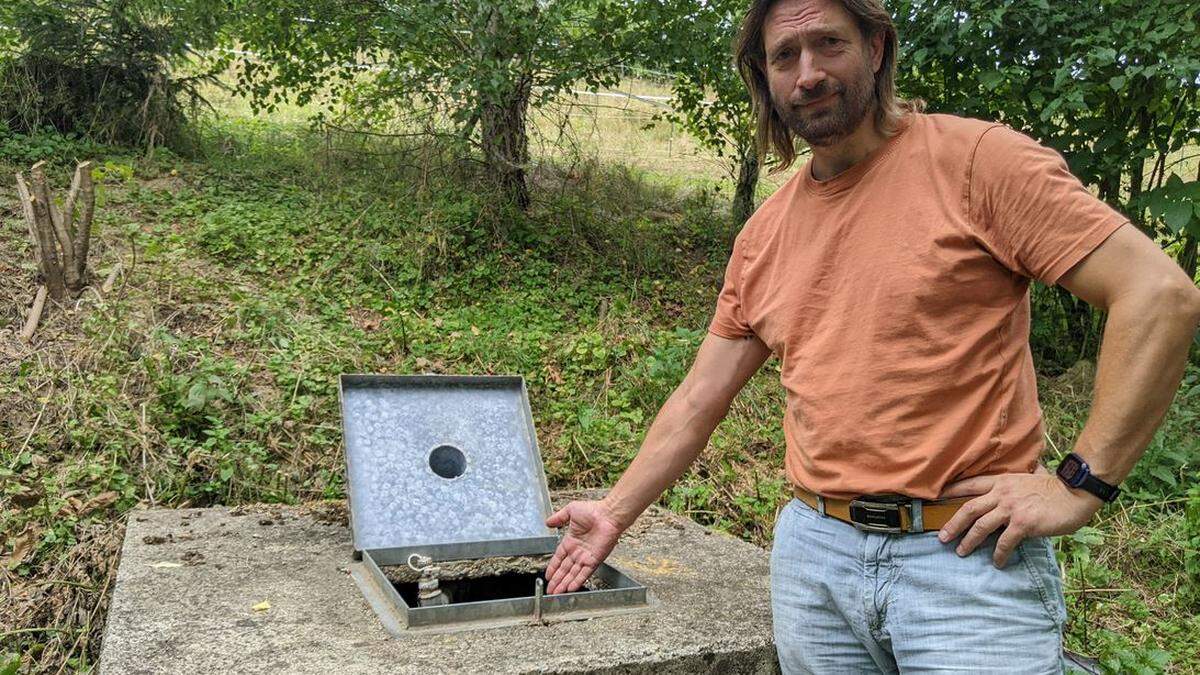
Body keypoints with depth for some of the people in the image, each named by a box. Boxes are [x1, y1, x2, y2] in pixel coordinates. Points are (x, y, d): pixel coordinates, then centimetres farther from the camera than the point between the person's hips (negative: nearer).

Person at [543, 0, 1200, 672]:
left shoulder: (975, 157, -8)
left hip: (970, 554, -4)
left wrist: (1079, 485, -15)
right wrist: (615, 513, 12)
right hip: (812, 551, 5)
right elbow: (701, 398, 13)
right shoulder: (763, 236, 8)